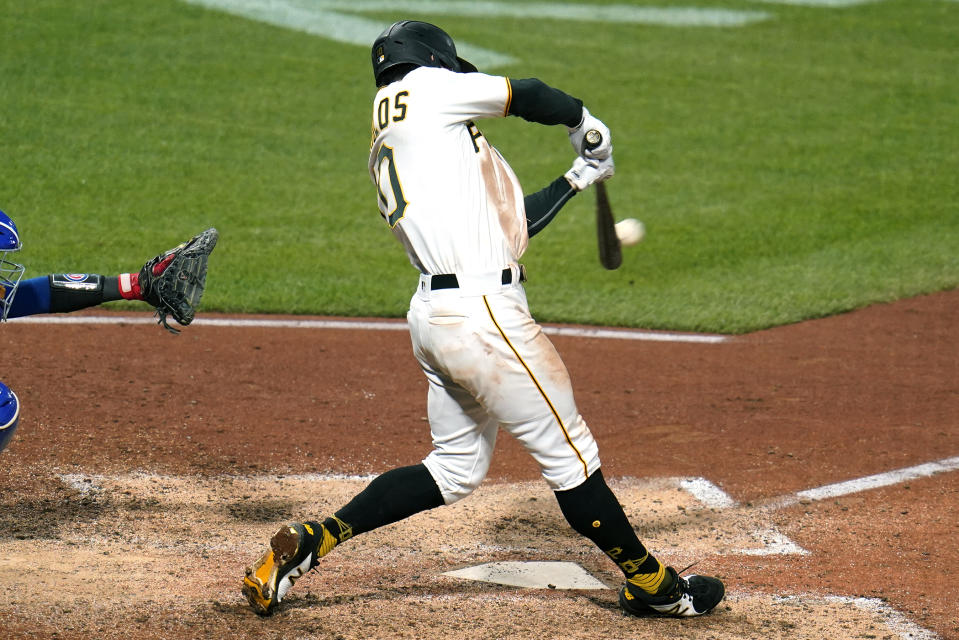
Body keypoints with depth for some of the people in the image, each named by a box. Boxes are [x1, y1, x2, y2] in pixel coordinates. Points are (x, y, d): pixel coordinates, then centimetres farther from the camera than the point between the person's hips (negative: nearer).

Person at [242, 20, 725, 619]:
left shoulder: (386, 151, 23)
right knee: (570, 453, 1)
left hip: (433, 315, 9)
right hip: (483, 314, -9)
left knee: (456, 468, 18)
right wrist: (586, 124, 22)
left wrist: (575, 180, 31)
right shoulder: (425, 89, 0)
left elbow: (509, 222, 24)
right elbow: (527, 94, 3)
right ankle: (651, 584, 11)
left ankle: (308, 541, 14)